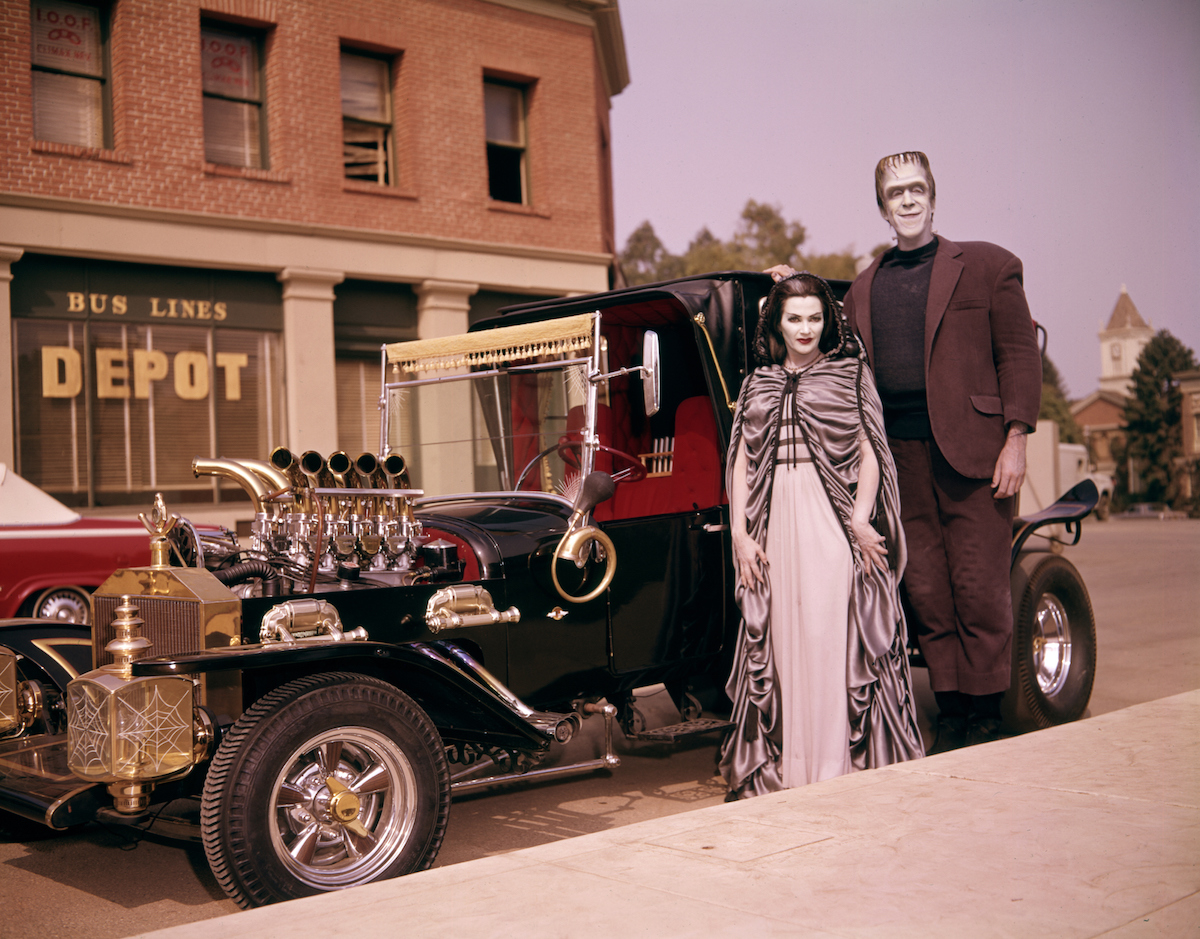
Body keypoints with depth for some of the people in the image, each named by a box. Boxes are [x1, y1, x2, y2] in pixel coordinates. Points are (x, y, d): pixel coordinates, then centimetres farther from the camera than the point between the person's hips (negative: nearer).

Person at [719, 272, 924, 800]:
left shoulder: (849, 373, 8)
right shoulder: (757, 384, 16)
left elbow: (869, 452, 1)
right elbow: (741, 462, 12)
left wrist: (860, 519, -13)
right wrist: (739, 533, 2)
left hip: (833, 522, -3)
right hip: (777, 522, 3)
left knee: (833, 638, -7)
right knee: (779, 642, 2)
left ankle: (839, 769, -3)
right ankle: (783, 769, 7)